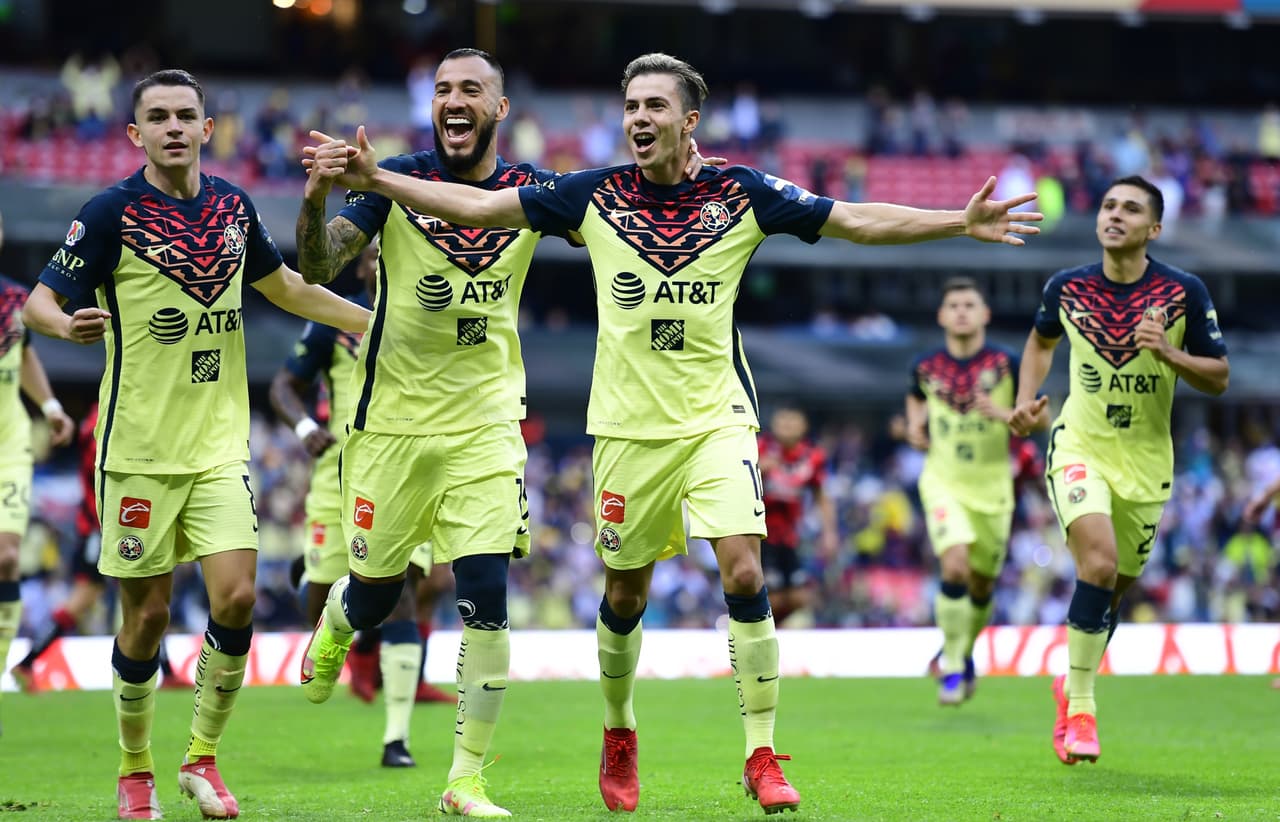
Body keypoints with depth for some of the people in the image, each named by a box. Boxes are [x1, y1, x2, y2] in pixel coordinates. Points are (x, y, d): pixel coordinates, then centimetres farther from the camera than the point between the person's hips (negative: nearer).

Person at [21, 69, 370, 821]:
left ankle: (203, 758, 9)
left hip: (220, 444, 4)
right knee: (147, 613, 0)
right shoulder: (113, 213, -8)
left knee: (236, 597, -8)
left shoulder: (234, 207, 7)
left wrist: (376, 322, 25)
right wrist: (67, 324, -30)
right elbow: (40, 300, -7)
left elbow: (285, 287, 24)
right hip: (140, 449, -4)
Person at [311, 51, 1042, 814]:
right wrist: (373, 178, -5)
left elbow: (857, 219, -3)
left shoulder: (741, 193, -3)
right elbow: (478, 206, 2)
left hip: (717, 417, -1)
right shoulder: (595, 195, -1)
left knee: (744, 573, -16)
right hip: (630, 428, 1)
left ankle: (763, 757, -7)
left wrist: (961, 222, -14)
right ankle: (619, 737, 33)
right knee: (625, 593, 8)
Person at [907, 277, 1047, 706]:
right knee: (955, 566, -23)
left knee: (981, 585, 11)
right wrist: (915, 424, 3)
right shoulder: (926, 366, -2)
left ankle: (962, 652, 41)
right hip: (943, 482, -1)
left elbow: (1041, 418, -7)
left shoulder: (1006, 364, -9)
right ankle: (952, 665, -11)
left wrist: (1003, 413, -24)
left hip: (991, 488, 1)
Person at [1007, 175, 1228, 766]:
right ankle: (1079, 708, -15)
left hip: (1145, 460, 1)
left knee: (1115, 587, 11)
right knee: (1098, 562, -25)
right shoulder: (1067, 288, -4)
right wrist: (1025, 400, 2)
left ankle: (1073, 687, 38)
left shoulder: (1184, 292, -9)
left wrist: (1170, 354, -23)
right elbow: (1041, 341, 18)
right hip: (1080, 446, -1)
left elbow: (1218, 379, -5)